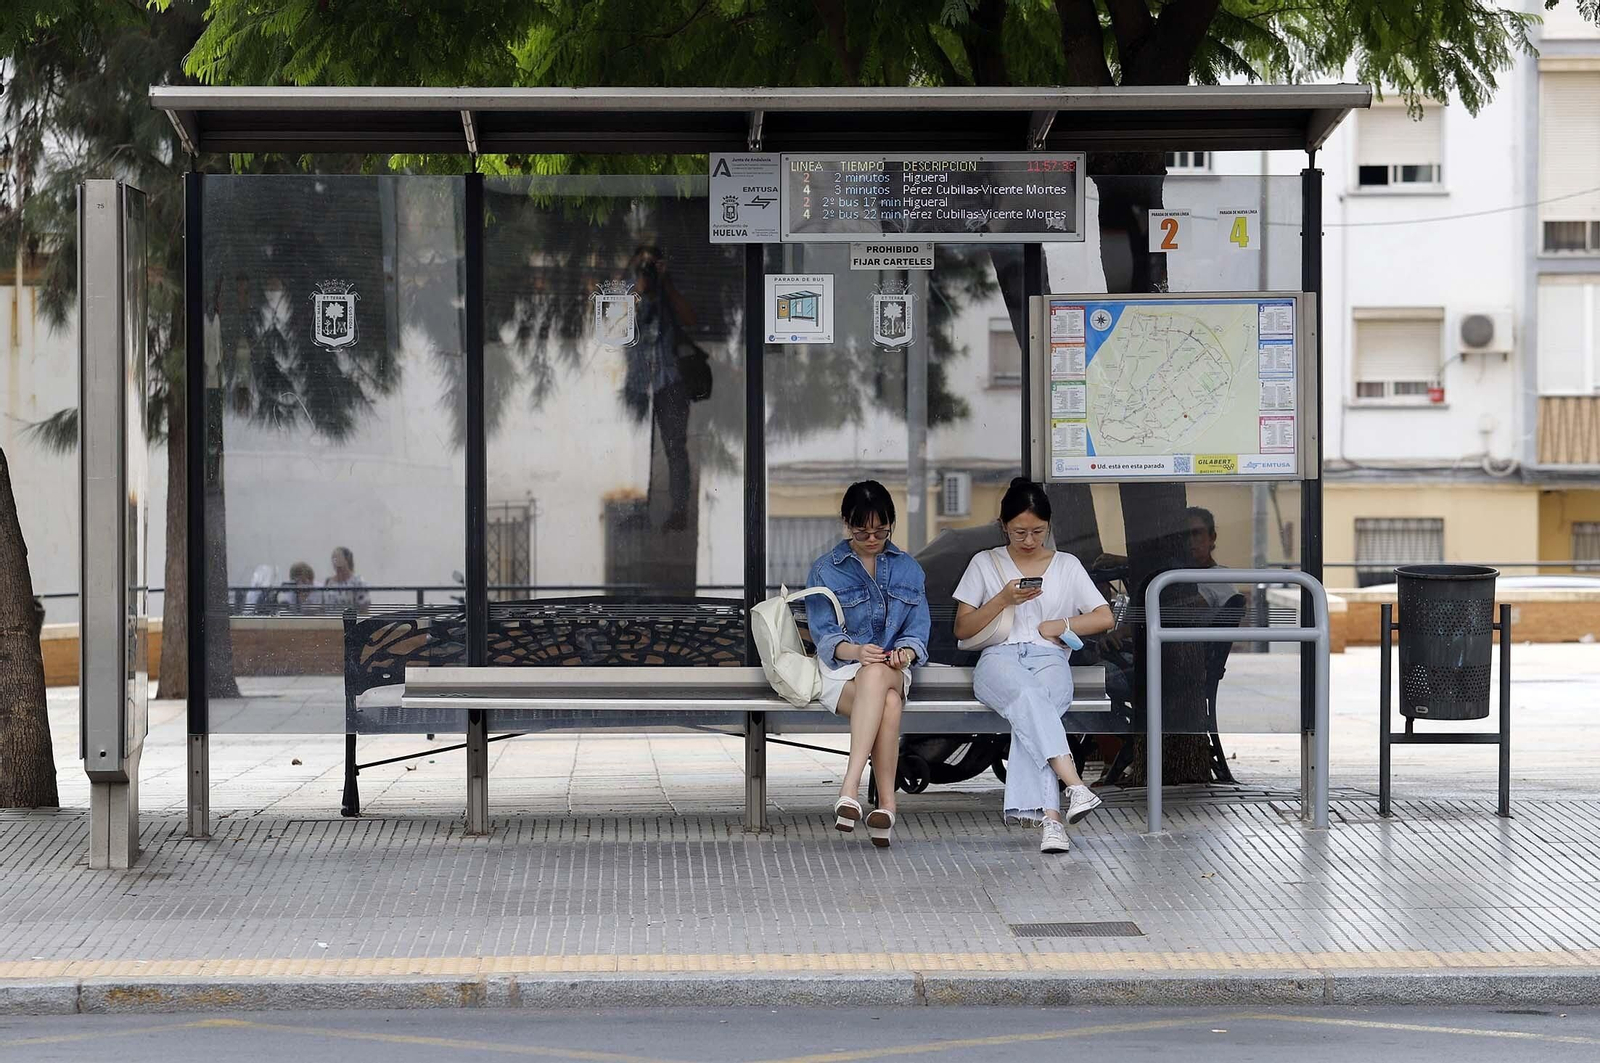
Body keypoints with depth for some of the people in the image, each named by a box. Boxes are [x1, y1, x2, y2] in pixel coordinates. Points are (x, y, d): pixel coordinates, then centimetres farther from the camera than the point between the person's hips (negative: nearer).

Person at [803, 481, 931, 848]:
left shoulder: (908, 569, 16)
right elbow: (823, 634, 0)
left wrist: (906, 650, -16)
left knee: (876, 675, -39)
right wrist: (855, 650, -22)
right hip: (841, 671, -1)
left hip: (893, 669, 1)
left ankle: (850, 789, -46)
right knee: (888, 704, -37)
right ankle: (886, 802, -42)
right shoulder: (825, 570, 8)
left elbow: (919, 627, 8)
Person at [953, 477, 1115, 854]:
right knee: (1028, 696, -39)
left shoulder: (1067, 565, 21)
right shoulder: (985, 563, 18)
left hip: (1049, 659, 1)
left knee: (1029, 715, -37)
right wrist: (1004, 600, -3)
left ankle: (1049, 815, -52)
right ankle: (1076, 787, -56)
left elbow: (1104, 617, 18)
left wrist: (1058, 626, 5)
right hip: (999, 658, -1)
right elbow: (962, 629, 11)